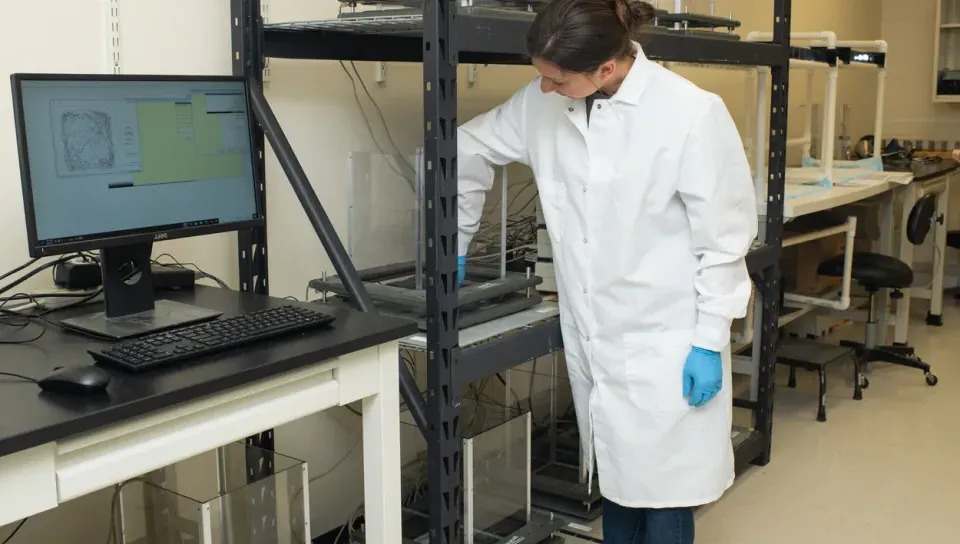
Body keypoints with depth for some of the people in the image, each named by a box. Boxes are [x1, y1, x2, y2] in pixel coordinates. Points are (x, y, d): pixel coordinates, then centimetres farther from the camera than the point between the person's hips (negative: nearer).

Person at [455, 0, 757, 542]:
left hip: (665, 343, -5)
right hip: (594, 338, 5)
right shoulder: (544, 104, -2)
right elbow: (472, 148, 14)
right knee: (616, 478, 17)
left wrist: (710, 342, -10)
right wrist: (456, 243, 18)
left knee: (662, 490, 5)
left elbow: (723, 237, -12)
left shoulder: (691, 114, -17)